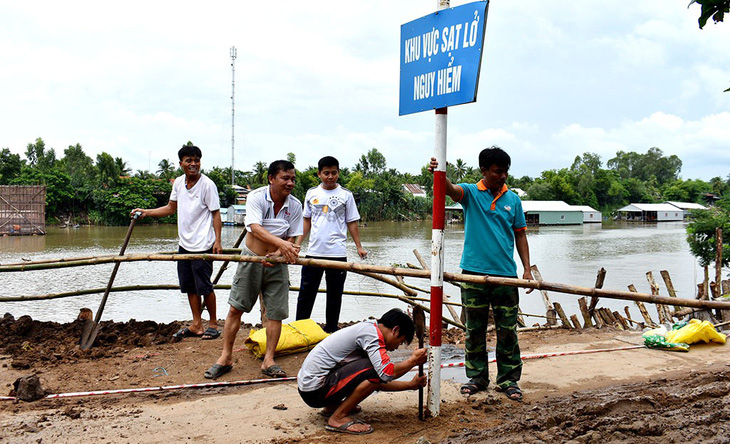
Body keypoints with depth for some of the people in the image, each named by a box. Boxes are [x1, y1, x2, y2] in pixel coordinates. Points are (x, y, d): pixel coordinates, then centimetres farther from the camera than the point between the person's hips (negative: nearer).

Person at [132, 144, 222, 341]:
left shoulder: (207, 184, -10)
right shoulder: (178, 182, 9)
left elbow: (216, 213, -9)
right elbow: (170, 208, 20)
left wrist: (217, 240, -16)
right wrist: (146, 212, 11)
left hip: (202, 245, -7)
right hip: (184, 244, 7)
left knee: (204, 286, -2)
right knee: (189, 286, 10)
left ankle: (213, 323, 14)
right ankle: (196, 325, 19)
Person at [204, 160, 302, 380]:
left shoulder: (295, 205, -5)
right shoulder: (256, 197, -15)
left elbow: (292, 239, -2)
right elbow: (256, 229, -29)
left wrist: (279, 253, -23)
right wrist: (280, 243, -45)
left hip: (276, 264, 2)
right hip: (251, 259, -2)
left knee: (276, 312, 0)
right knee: (235, 308, 0)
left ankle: (268, 360, 11)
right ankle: (226, 357, 13)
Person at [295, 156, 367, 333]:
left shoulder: (345, 195, 2)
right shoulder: (312, 193, 8)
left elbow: (352, 222, 5)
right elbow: (307, 220, 15)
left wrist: (359, 247, -1)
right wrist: (297, 244, 9)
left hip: (337, 253, -1)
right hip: (314, 252, 2)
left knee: (334, 294, 7)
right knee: (306, 292, 5)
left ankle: (331, 330, 18)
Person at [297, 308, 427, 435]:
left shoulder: (366, 329, 16)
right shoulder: (371, 331, -14)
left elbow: (379, 382, 21)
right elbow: (387, 373, -25)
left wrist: (410, 385, 22)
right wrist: (413, 360, -9)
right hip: (314, 391, -10)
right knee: (375, 370, -20)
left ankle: (332, 406, 16)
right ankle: (338, 417, -10)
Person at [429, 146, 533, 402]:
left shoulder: (513, 200, 8)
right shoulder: (471, 193, 1)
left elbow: (520, 235, 11)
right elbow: (449, 189, -21)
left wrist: (527, 269, 4)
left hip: (505, 274, 1)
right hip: (474, 273, -1)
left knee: (507, 331, 4)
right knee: (474, 330, 8)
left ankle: (508, 379, 14)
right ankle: (477, 377, 21)